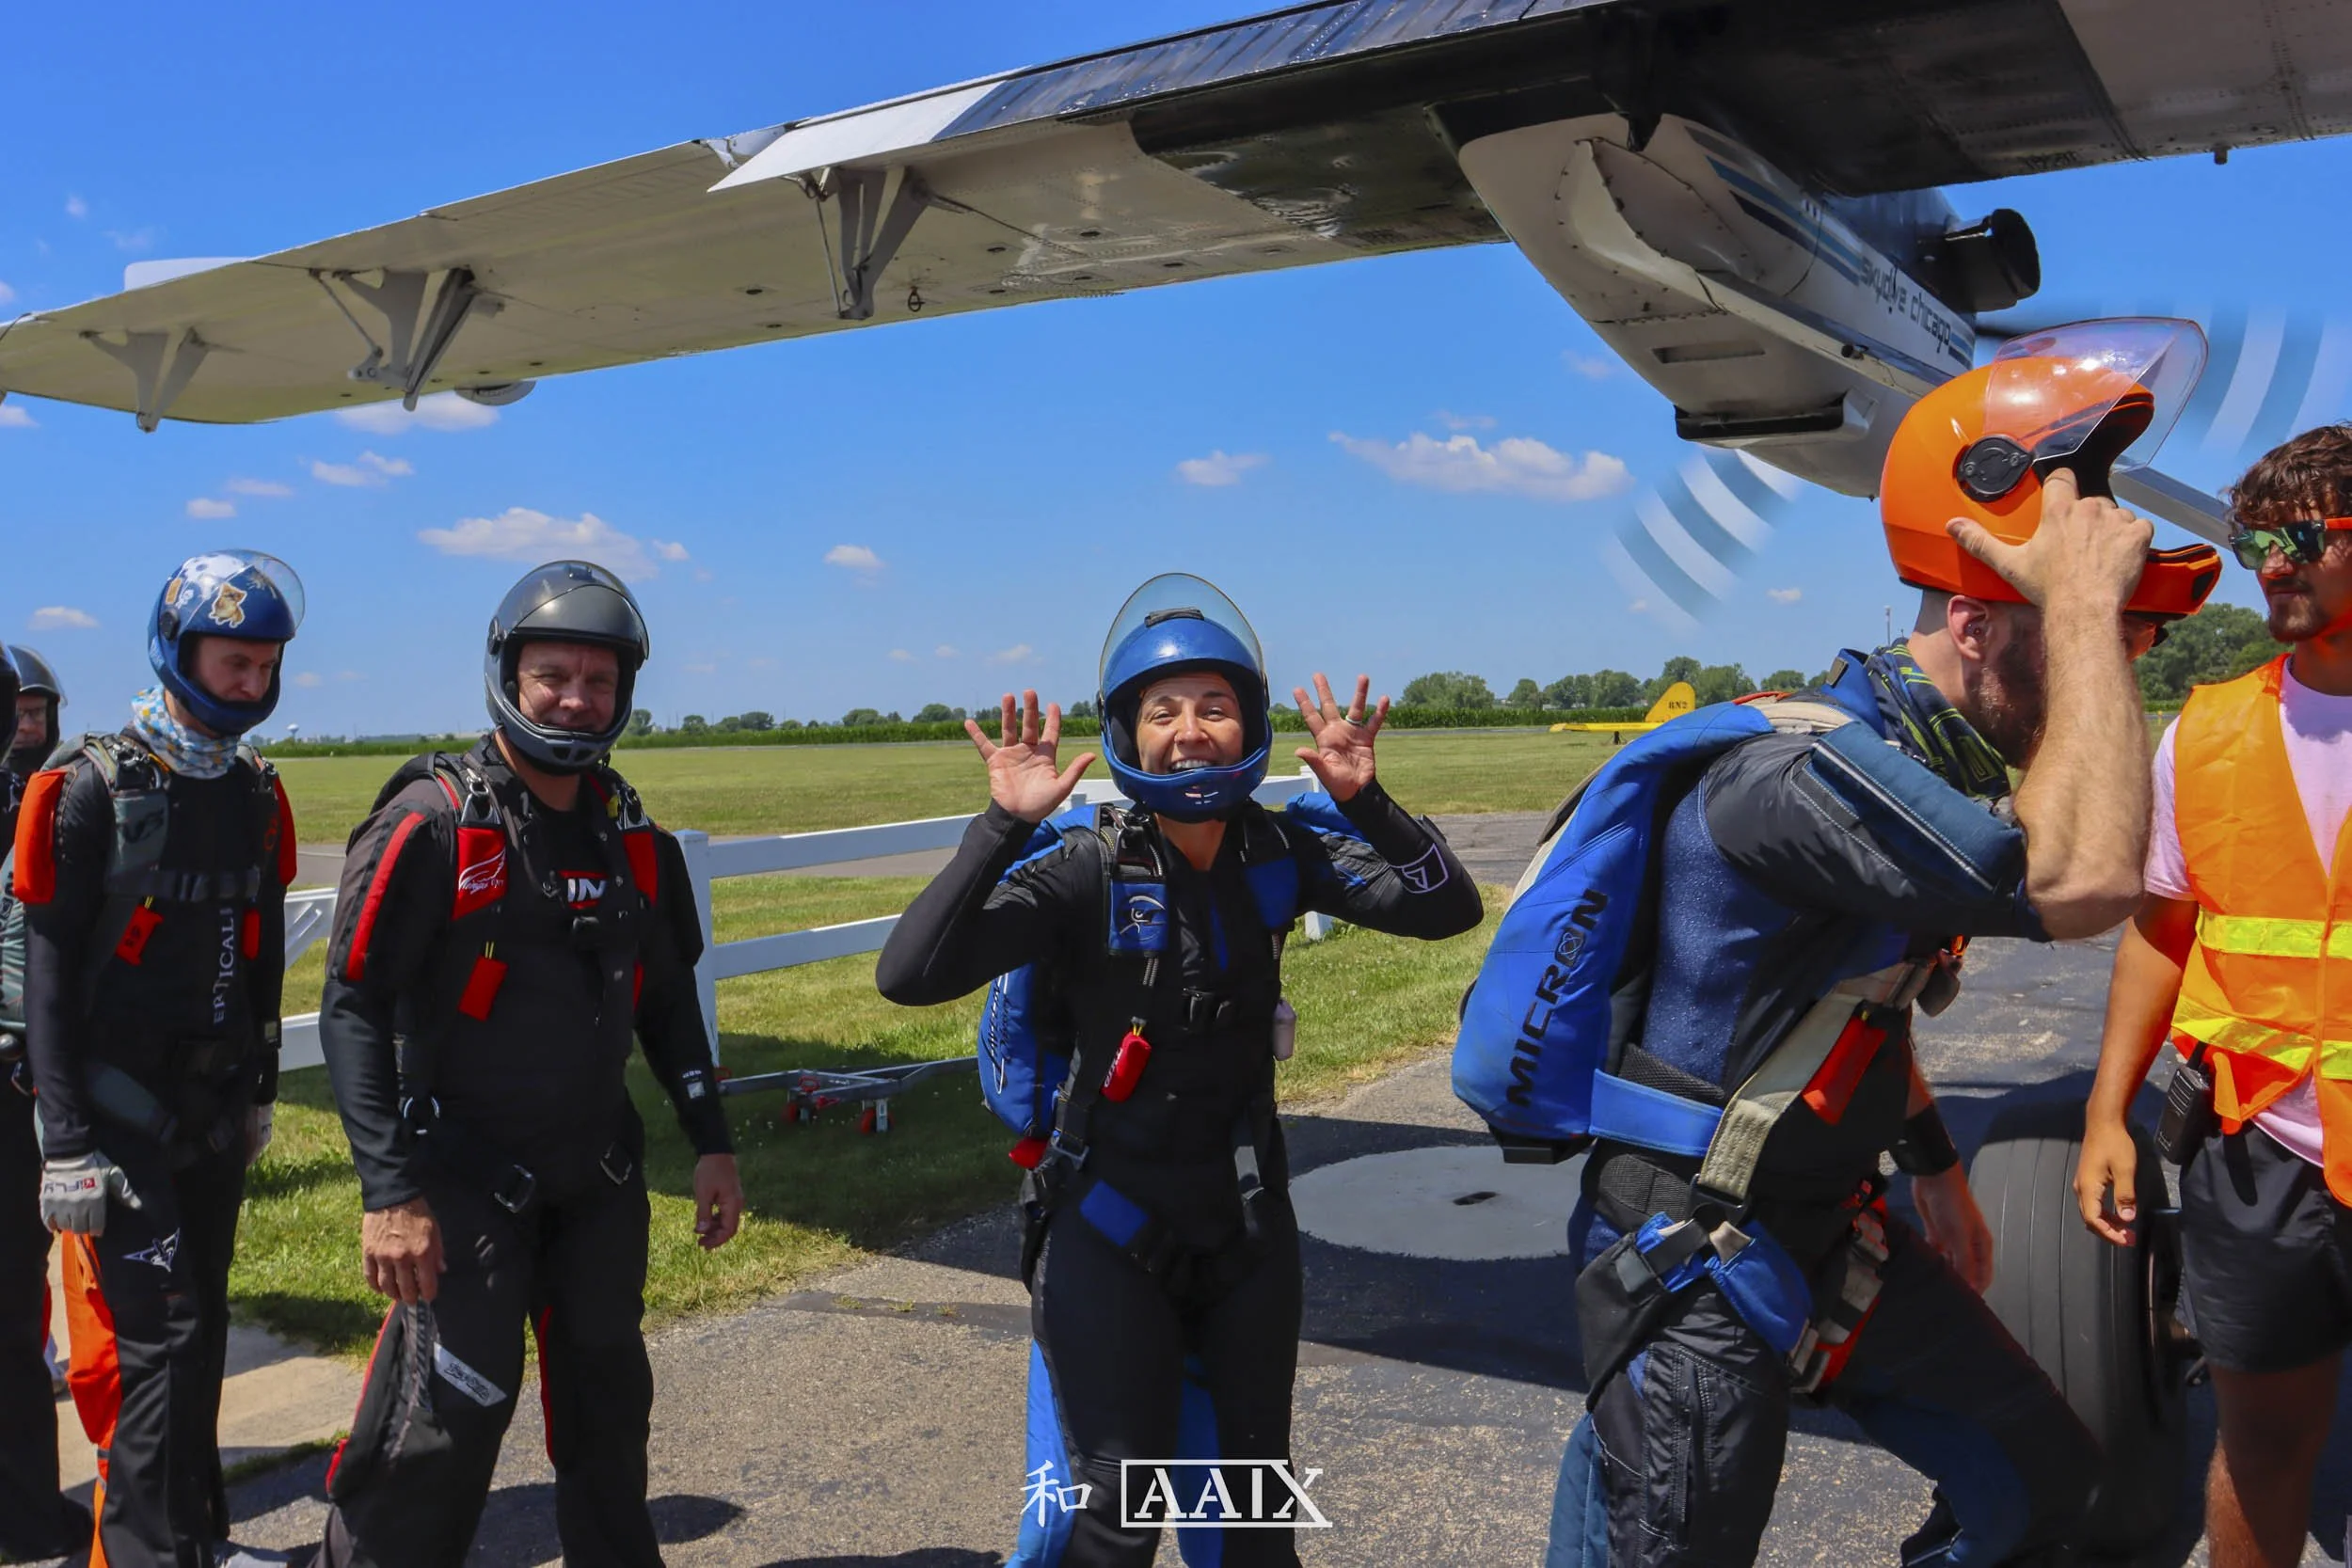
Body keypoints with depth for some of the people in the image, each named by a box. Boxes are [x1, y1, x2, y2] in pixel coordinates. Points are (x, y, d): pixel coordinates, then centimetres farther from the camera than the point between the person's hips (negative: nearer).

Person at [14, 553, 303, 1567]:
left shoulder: (256, 794, 7)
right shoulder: (96, 789, -11)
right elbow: (50, 973, -12)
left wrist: (261, 1087, 19)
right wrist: (66, 1141, -14)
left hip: (217, 1104, 6)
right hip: (121, 1109, -6)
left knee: (201, 1324, 14)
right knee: (153, 1337, -10)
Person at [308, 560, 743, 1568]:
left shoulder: (631, 836, 5)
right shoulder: (433, 821, -13)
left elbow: (667, 998, 14)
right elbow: (353, 1007, -14)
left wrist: (710, 1143, 11)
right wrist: (388, 1191, -19)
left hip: (599, 1167, 6)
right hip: (463, 1171, -5)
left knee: (607, 1400, 15)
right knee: (451, 1410, -8)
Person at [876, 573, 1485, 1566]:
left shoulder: (1280, 851, -7)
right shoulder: (1090, 870, -18)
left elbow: (1447, 910, -10)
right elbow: (909, 976, -27)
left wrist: (1363, 801, -24)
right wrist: (1003, 824, -35)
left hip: (1248, 1221, 4)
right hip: (1112, 1233, -4)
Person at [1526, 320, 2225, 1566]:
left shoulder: (1929, 764, 6)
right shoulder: (1799, 774, -28)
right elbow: (2084, 884, -41)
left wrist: (1933, 1166, 25)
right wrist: (2081, 608, -32)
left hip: (1829, 1230, 10)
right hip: (1694, 1269, -9)